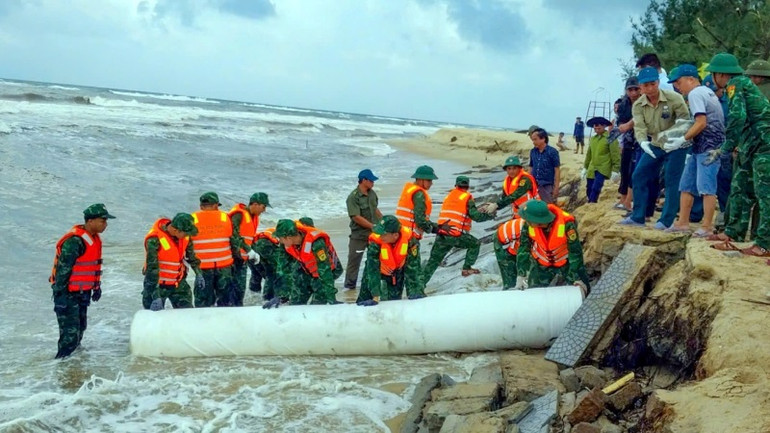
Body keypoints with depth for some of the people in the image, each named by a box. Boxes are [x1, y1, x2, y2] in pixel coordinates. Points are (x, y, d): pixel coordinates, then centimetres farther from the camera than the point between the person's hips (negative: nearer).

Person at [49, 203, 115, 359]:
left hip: (82, 293, 9)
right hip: (67, 293, -9)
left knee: (80, 328, 18)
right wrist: (59, 296, -23)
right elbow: (63, 269, -23)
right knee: (70, 332, -10)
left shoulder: (95, 238, 8)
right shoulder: (74, 241, -22)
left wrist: (96, 287, 22)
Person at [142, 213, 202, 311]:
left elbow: (191, 254, 13)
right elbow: (152, 268, -28)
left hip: (179, 283, 5)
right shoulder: (154, 240, -27)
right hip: (157, 284, -5)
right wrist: (156, 297, -31)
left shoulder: (184, 236, -8)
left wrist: (198, 273, 12)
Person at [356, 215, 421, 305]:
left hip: (398, 270, 1)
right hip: (378, 268, -1)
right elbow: (373, 270, -36)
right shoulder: (375, 241, -39)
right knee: (365, 298, -4)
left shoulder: (409, 238, -35)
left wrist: (415, 292, -28)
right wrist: (375, 298, -40)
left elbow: (413, 267, -27)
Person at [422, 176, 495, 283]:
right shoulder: (467, 198, 1)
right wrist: (490, 216, 10)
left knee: (434, 260, 12)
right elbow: (476, 216, -6)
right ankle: (467, 268, 13)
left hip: (441, 235, 5)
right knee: (475, 244, 18)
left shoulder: (448, 196, 19)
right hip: (456, 235, -5)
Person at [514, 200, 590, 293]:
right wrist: (520, 278, -18)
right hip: (541, 264, 2)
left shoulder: (567, 224, -37)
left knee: (583, 288, 0)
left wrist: (579, 281, -24)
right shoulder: (527, 225, -28)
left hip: (566, 261, -2)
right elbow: (523, 250, -16)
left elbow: (575, 251, -27)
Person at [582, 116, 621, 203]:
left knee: (595, 189, -20)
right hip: (592, 169, 7)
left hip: (603, 169, -6)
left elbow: (615, 155, -8)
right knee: (589, 190, 7)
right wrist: (585, 168, 22)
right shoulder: (592, 139, 13)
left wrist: (615, 170, -11)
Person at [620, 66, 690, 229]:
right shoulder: (638, 105, -7)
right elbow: (639, 127, -15)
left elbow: (685, 119, -13)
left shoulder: (674, 98, -18)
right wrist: (643, 142, -36)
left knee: (672, 182, -4)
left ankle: (666, 220, 4)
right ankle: (638, 217, 14)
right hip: (654, 146, 5)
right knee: (638, 177, 4)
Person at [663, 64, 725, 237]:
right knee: (686, 184, 11)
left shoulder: (695, 93, -10)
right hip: (701, 146, 11)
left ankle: (707, 226, -10)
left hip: (708, 147, -11)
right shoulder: (706, 91, 19)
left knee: (705, 187, -11)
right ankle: (683, 222, 14)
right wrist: (686, 139, 13)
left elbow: (701, 123, -19)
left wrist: (682, 140, -16)